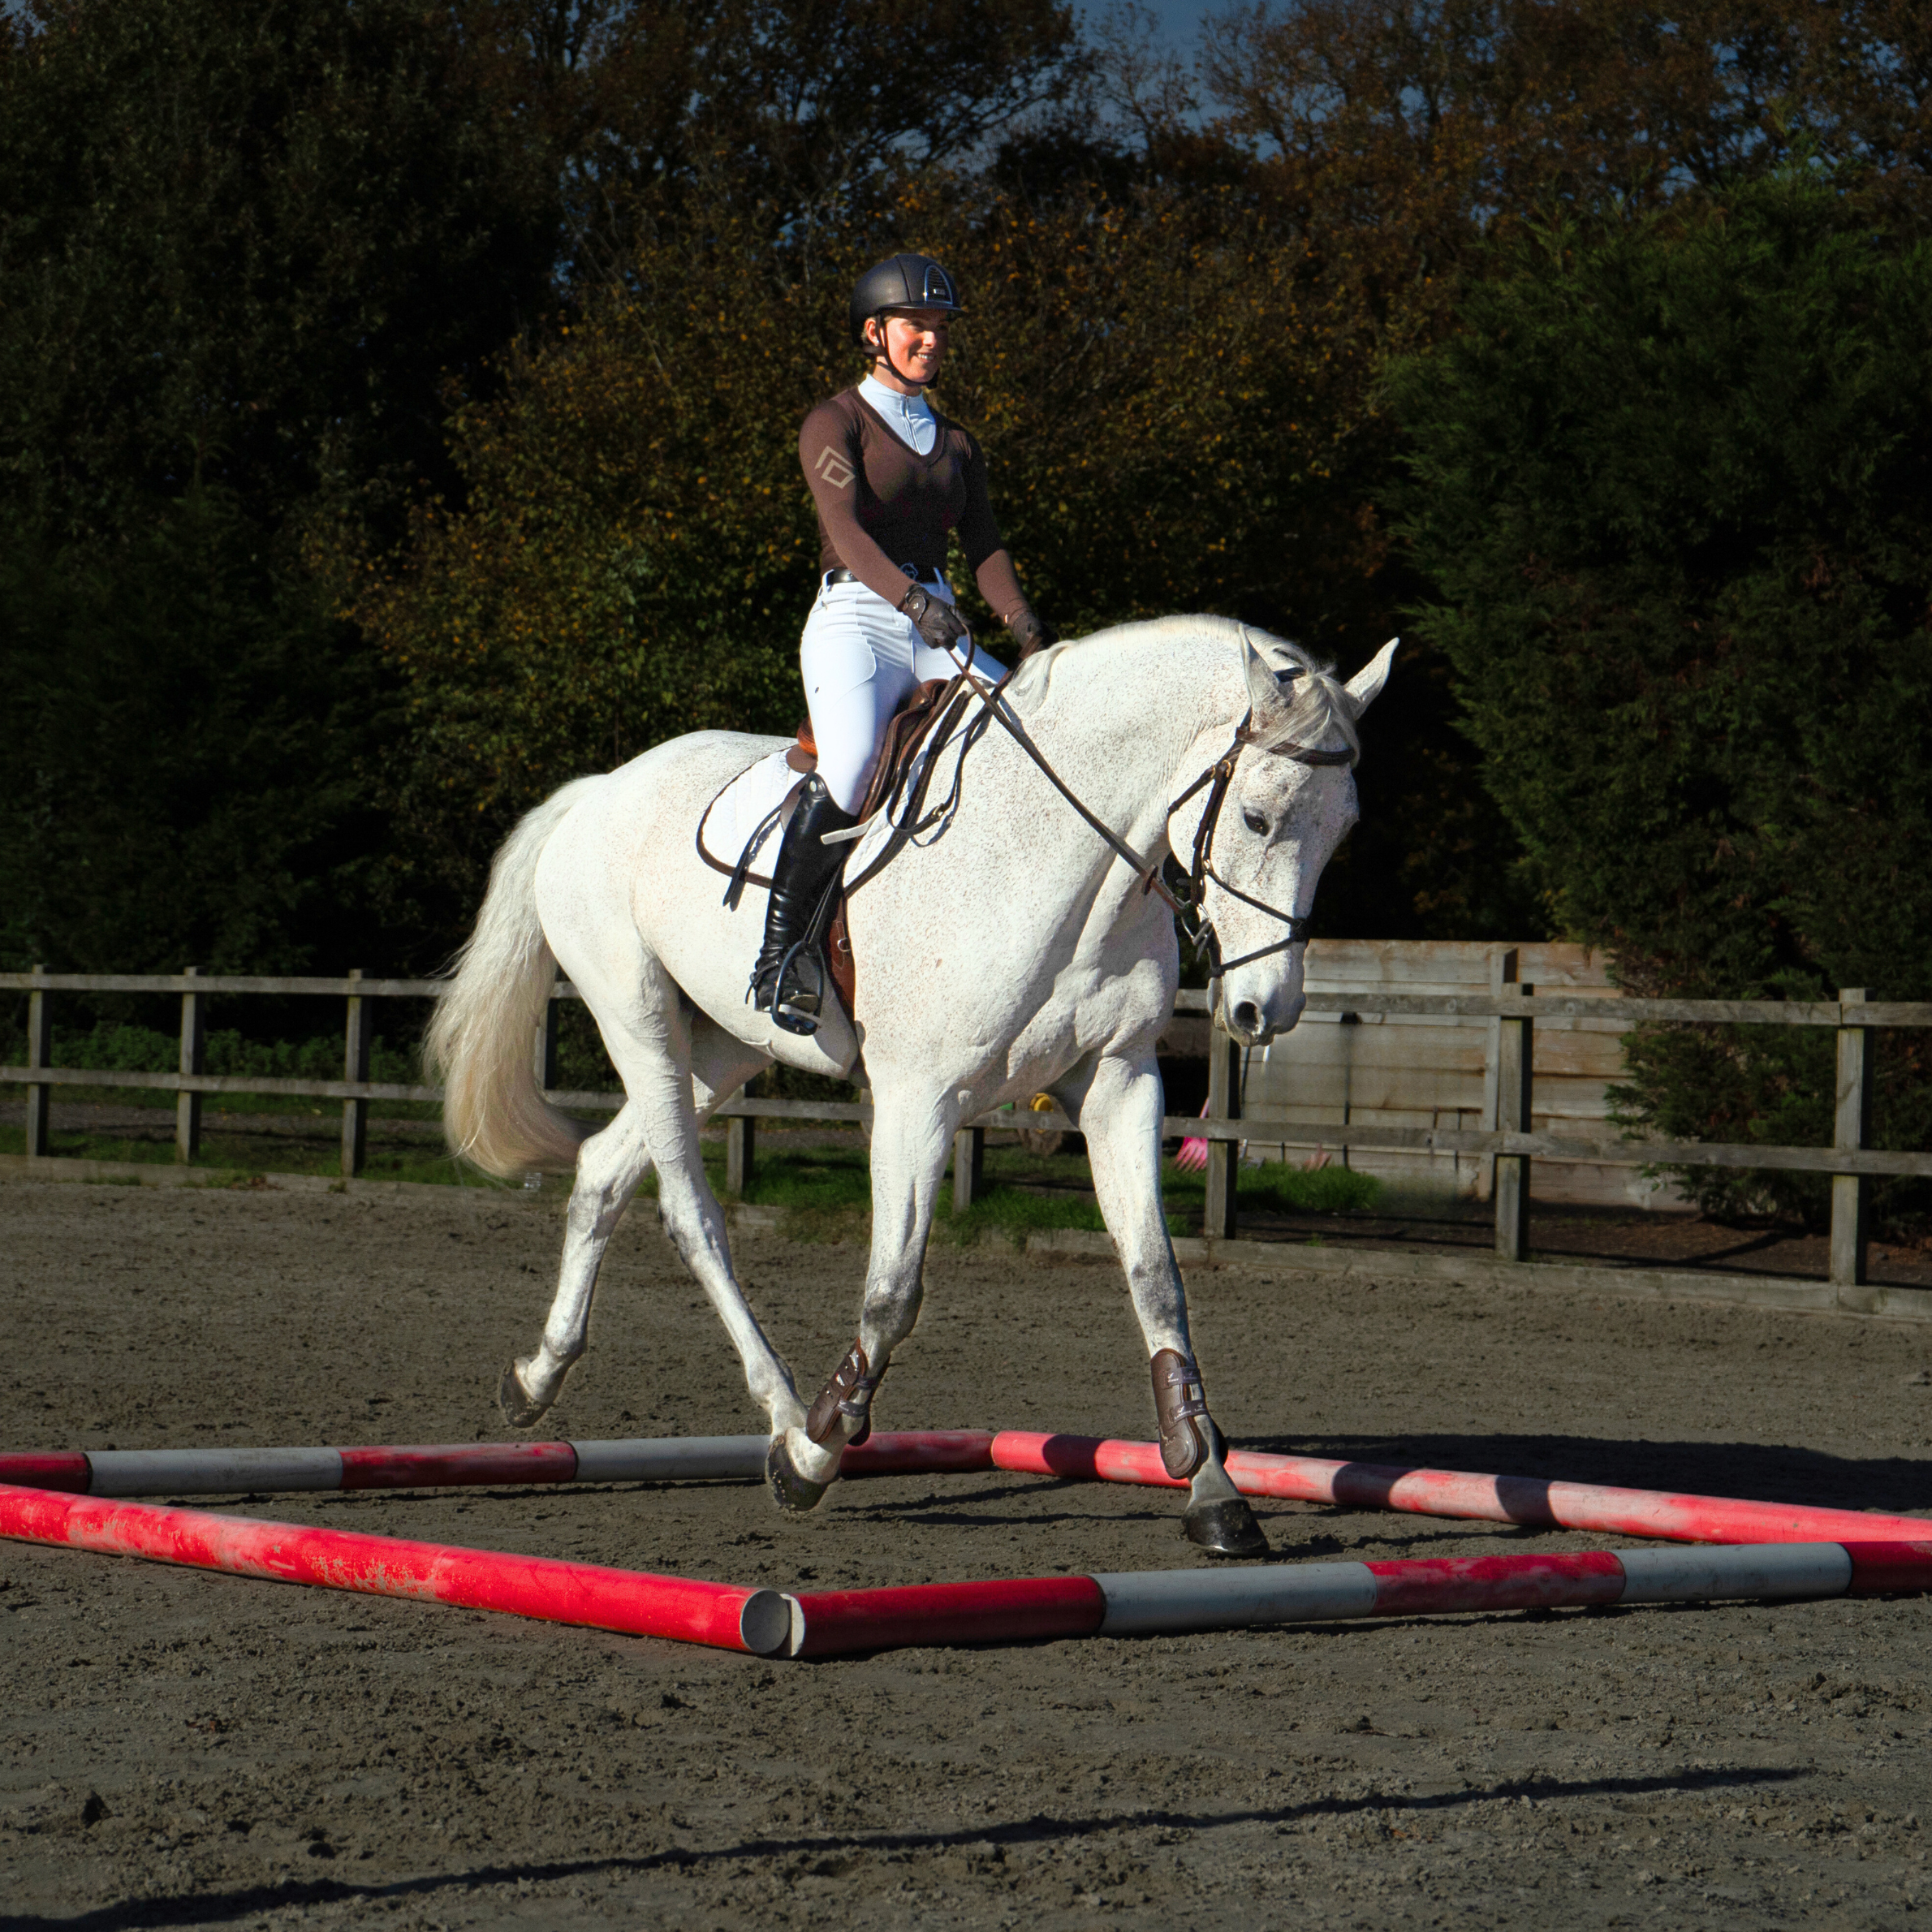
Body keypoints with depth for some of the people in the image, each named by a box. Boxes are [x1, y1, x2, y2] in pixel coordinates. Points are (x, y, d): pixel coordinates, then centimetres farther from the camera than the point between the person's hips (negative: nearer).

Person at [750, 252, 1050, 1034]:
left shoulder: (956, 444, 22)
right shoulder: (835, 422, 3)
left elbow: (986, 549, 13)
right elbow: (844, 524, -14)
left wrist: (1030, 632, -5)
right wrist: (912, 600, -32)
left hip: (940, 634, 6)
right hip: (855, 620, -6)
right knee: (854, 764, -34)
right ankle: (782, 946, -26)